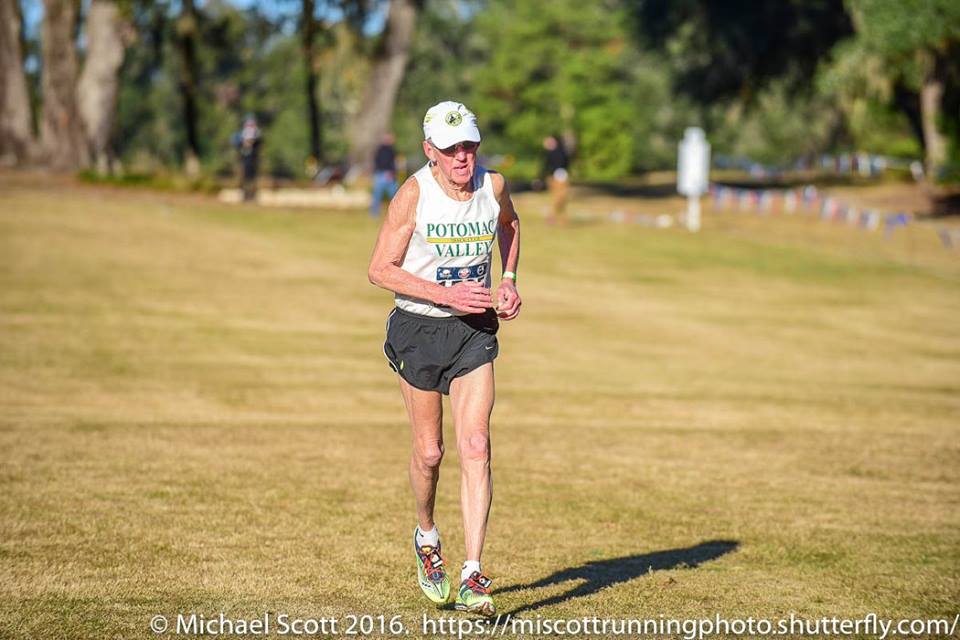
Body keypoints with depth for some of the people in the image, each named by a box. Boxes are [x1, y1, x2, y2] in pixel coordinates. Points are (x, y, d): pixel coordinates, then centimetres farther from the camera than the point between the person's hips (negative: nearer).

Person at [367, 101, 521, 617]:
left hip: (475, 329, 2)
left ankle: (471, 577, -11)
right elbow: (380, 269, -12)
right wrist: (445, 294, -22)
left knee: (475, 447, -11)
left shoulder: (493, 185, -4)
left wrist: (510, 280, 6)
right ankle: (426, 539, 36)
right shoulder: (414, 194, -14)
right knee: (429, 452, 5)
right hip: (419, 328, -2)